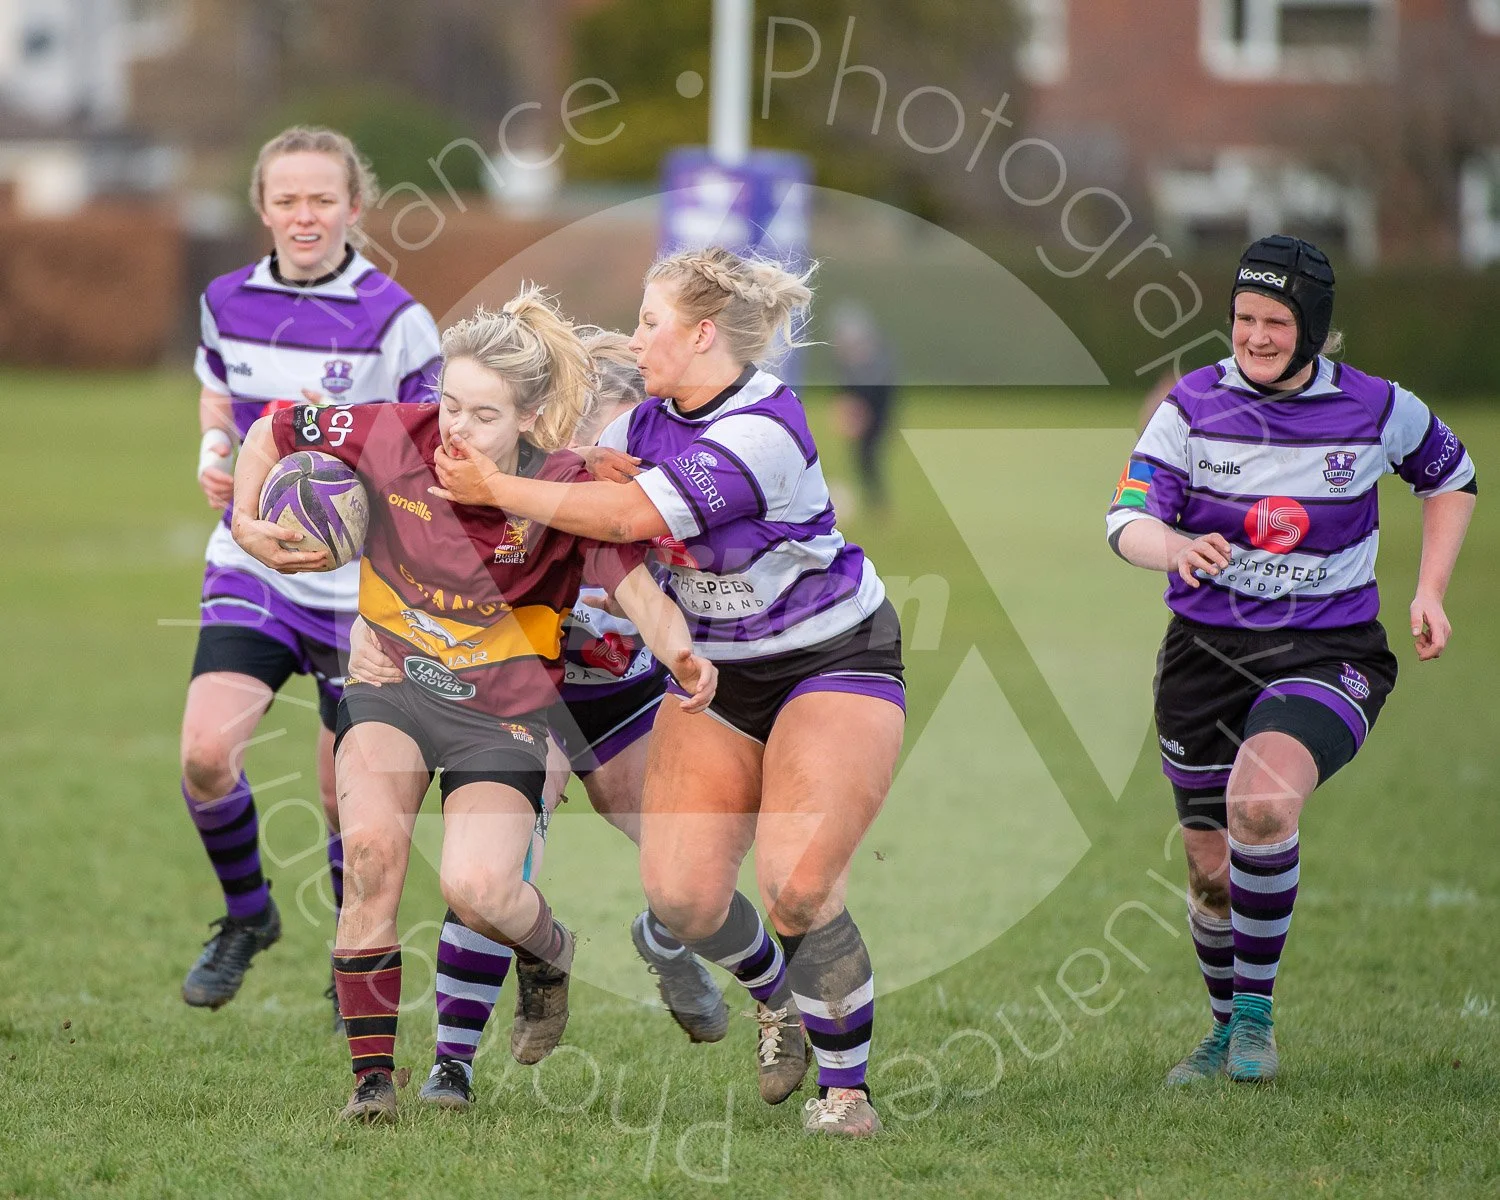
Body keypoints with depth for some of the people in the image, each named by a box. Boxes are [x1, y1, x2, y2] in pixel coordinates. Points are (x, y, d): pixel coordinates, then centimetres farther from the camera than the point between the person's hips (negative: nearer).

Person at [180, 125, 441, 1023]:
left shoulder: (394, 319, -11)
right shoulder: (229, 303, 1)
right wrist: (215, 454, 1)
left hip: (362, 584, -2)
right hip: (255, 565, 2)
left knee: (350, 794, 6)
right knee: (206, 752, -17)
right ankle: (247, 915, 10)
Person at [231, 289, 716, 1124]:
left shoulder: (566, 492, -17)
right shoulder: (394, 440, -14)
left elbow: (640, 592, -22)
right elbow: (275, 431, 2)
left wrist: (679, 652, -42)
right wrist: (245, 521, -9)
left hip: (502, 710, -2)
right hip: (390, 683, 2)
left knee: (478, 891, -22)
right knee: (372, 845, -25)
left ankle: (550, 957, 18)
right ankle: (373, 1076, -14)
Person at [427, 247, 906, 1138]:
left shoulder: (763, 431, -26)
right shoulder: (653, 420, 1)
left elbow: (628, 515, -30)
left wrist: (495, 488, -25)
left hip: (832, 660, -7)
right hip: (720, 672, 7)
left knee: (798, 884, -21)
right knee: (681, 894, -5)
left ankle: (845, 1087, -4)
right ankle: (778, 997, 26)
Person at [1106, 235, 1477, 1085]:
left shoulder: (1376, 409, -5)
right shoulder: (1194, 405, -5)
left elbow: (1452, 477, 15)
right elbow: (1128, 519, -13)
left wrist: (1431, 590, 5)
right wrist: (1177, 548, -36)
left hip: (1328, 654, -2)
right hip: (1207, 655, 2)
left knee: (1263, 805, -30)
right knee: (1213, 866, 7)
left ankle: (1256, 1011, -12)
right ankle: (1229, 1029, 35)